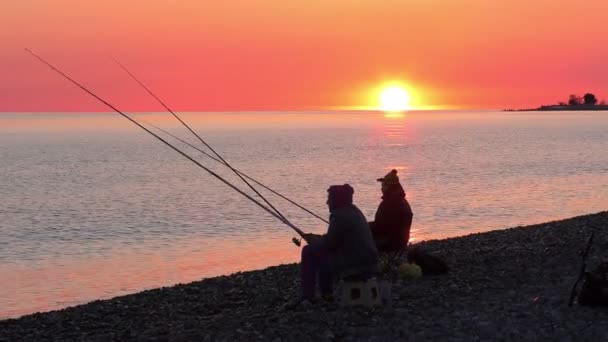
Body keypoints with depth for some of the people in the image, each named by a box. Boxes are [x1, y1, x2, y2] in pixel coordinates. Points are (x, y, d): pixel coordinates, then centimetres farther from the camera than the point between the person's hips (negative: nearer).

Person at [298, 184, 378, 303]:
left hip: (354, 265, -10)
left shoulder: (340, 215, -14)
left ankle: (307, 297, 2)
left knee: (309, 252, 1)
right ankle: (326, 293, 32)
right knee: (323, 253, 28)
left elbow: (328, 244, -13)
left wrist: (312, 240, 6)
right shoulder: (355, 212, 16)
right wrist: (316, 238, 21)